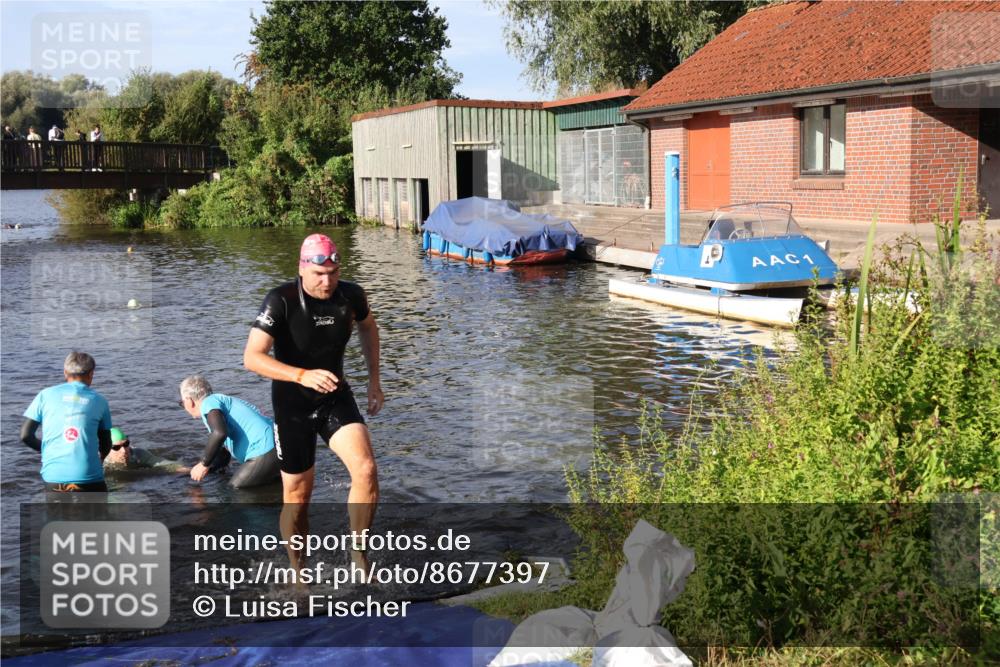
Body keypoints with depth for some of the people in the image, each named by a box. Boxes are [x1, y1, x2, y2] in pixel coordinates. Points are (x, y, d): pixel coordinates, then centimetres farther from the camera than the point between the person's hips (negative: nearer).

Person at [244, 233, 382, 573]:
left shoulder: (351, 295, -8)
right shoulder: (281, 301, -21)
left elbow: (368, 326, 16)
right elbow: (252, 357, -28)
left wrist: (374, 380, 13)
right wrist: (302, 375, -42)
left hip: (336, 398, 3)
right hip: (292, 405, -2)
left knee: (366, 470, -20)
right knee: (297, 495, 6)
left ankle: (358, 553, -1)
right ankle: (297, 573, 27)